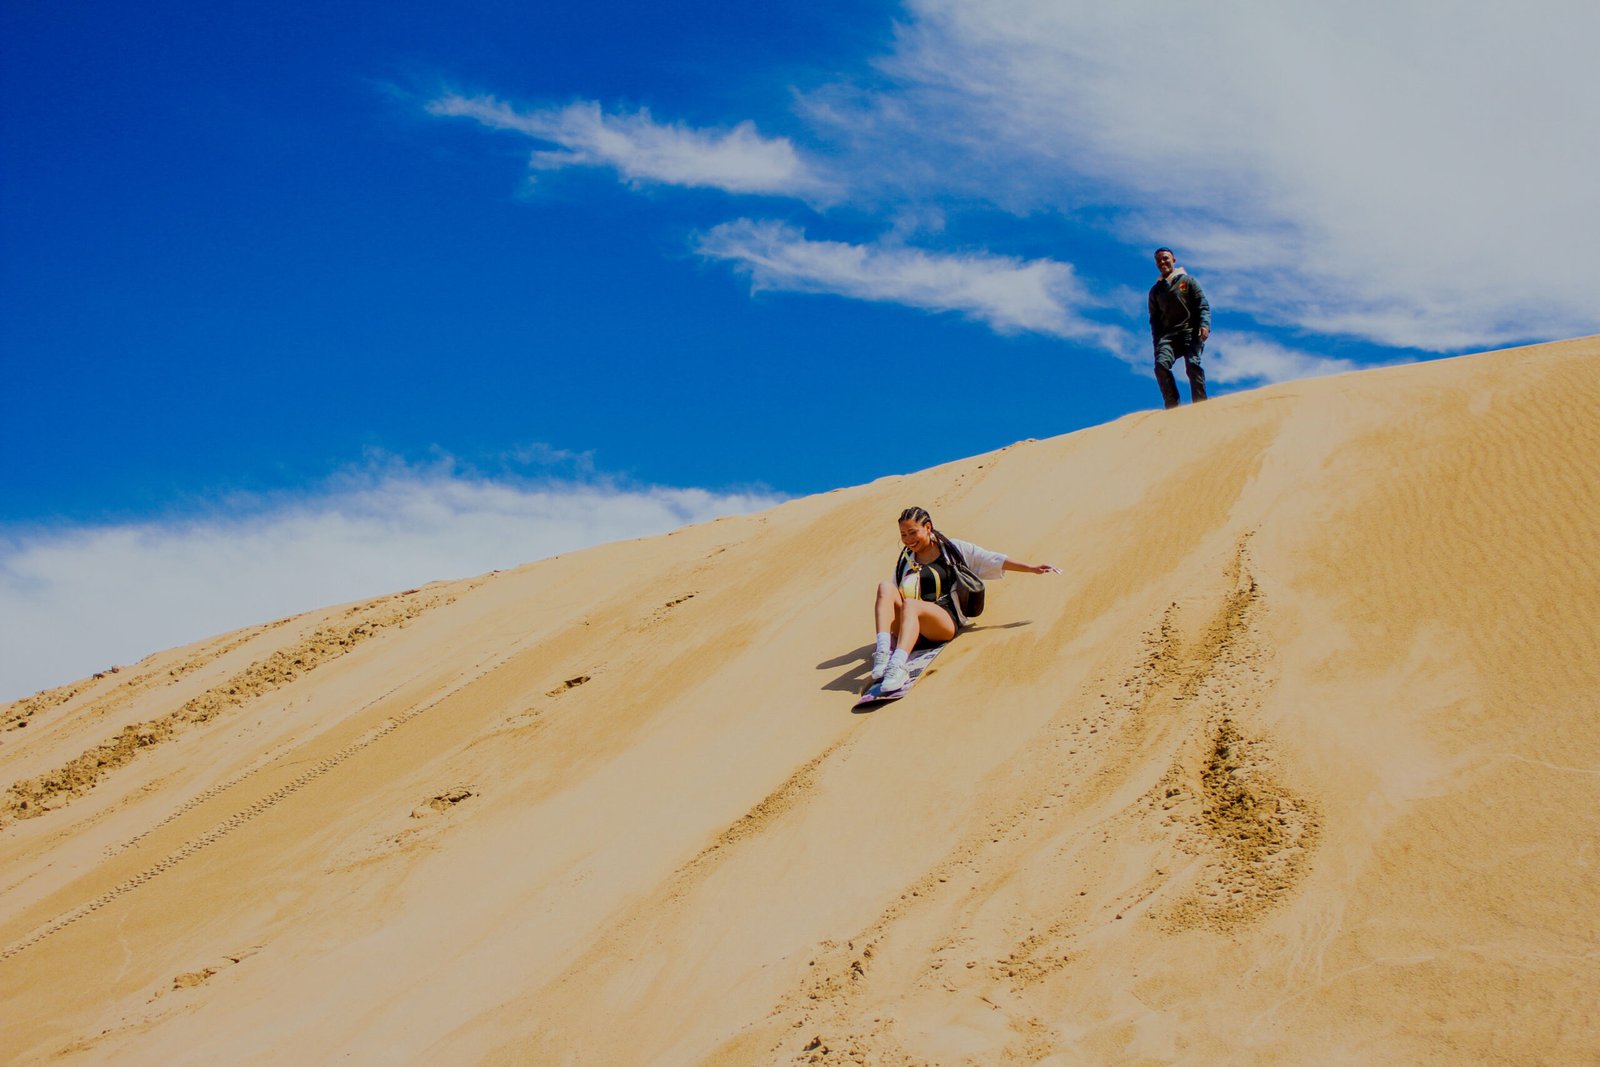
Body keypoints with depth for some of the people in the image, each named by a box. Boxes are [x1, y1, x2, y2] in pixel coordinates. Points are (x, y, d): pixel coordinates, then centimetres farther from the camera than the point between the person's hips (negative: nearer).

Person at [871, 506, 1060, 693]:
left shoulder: (953, 549, 15)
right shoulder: (905, 561, 24)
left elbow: (993, 560, 12)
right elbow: (896, 599, 23)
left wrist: (1032, 568, 6)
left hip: (947, 620, -3)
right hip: (911, 631, 3)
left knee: (910, 605, -37)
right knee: (885, 587, -25)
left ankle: (898, 665, -62)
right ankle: (884, 651, -45)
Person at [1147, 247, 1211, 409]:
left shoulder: (1188, 281, 15)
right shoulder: (1155, 290, 24)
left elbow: (1203, 305, 6)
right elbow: (1154, 318, 24)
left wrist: (1204, 324, -12)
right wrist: (1157, 341, 10)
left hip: (1190, 331, -2)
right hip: (1167, 334, 3)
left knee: (1193, 365, -24)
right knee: (1161, 364, -24)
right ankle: (1172, 407, -23)